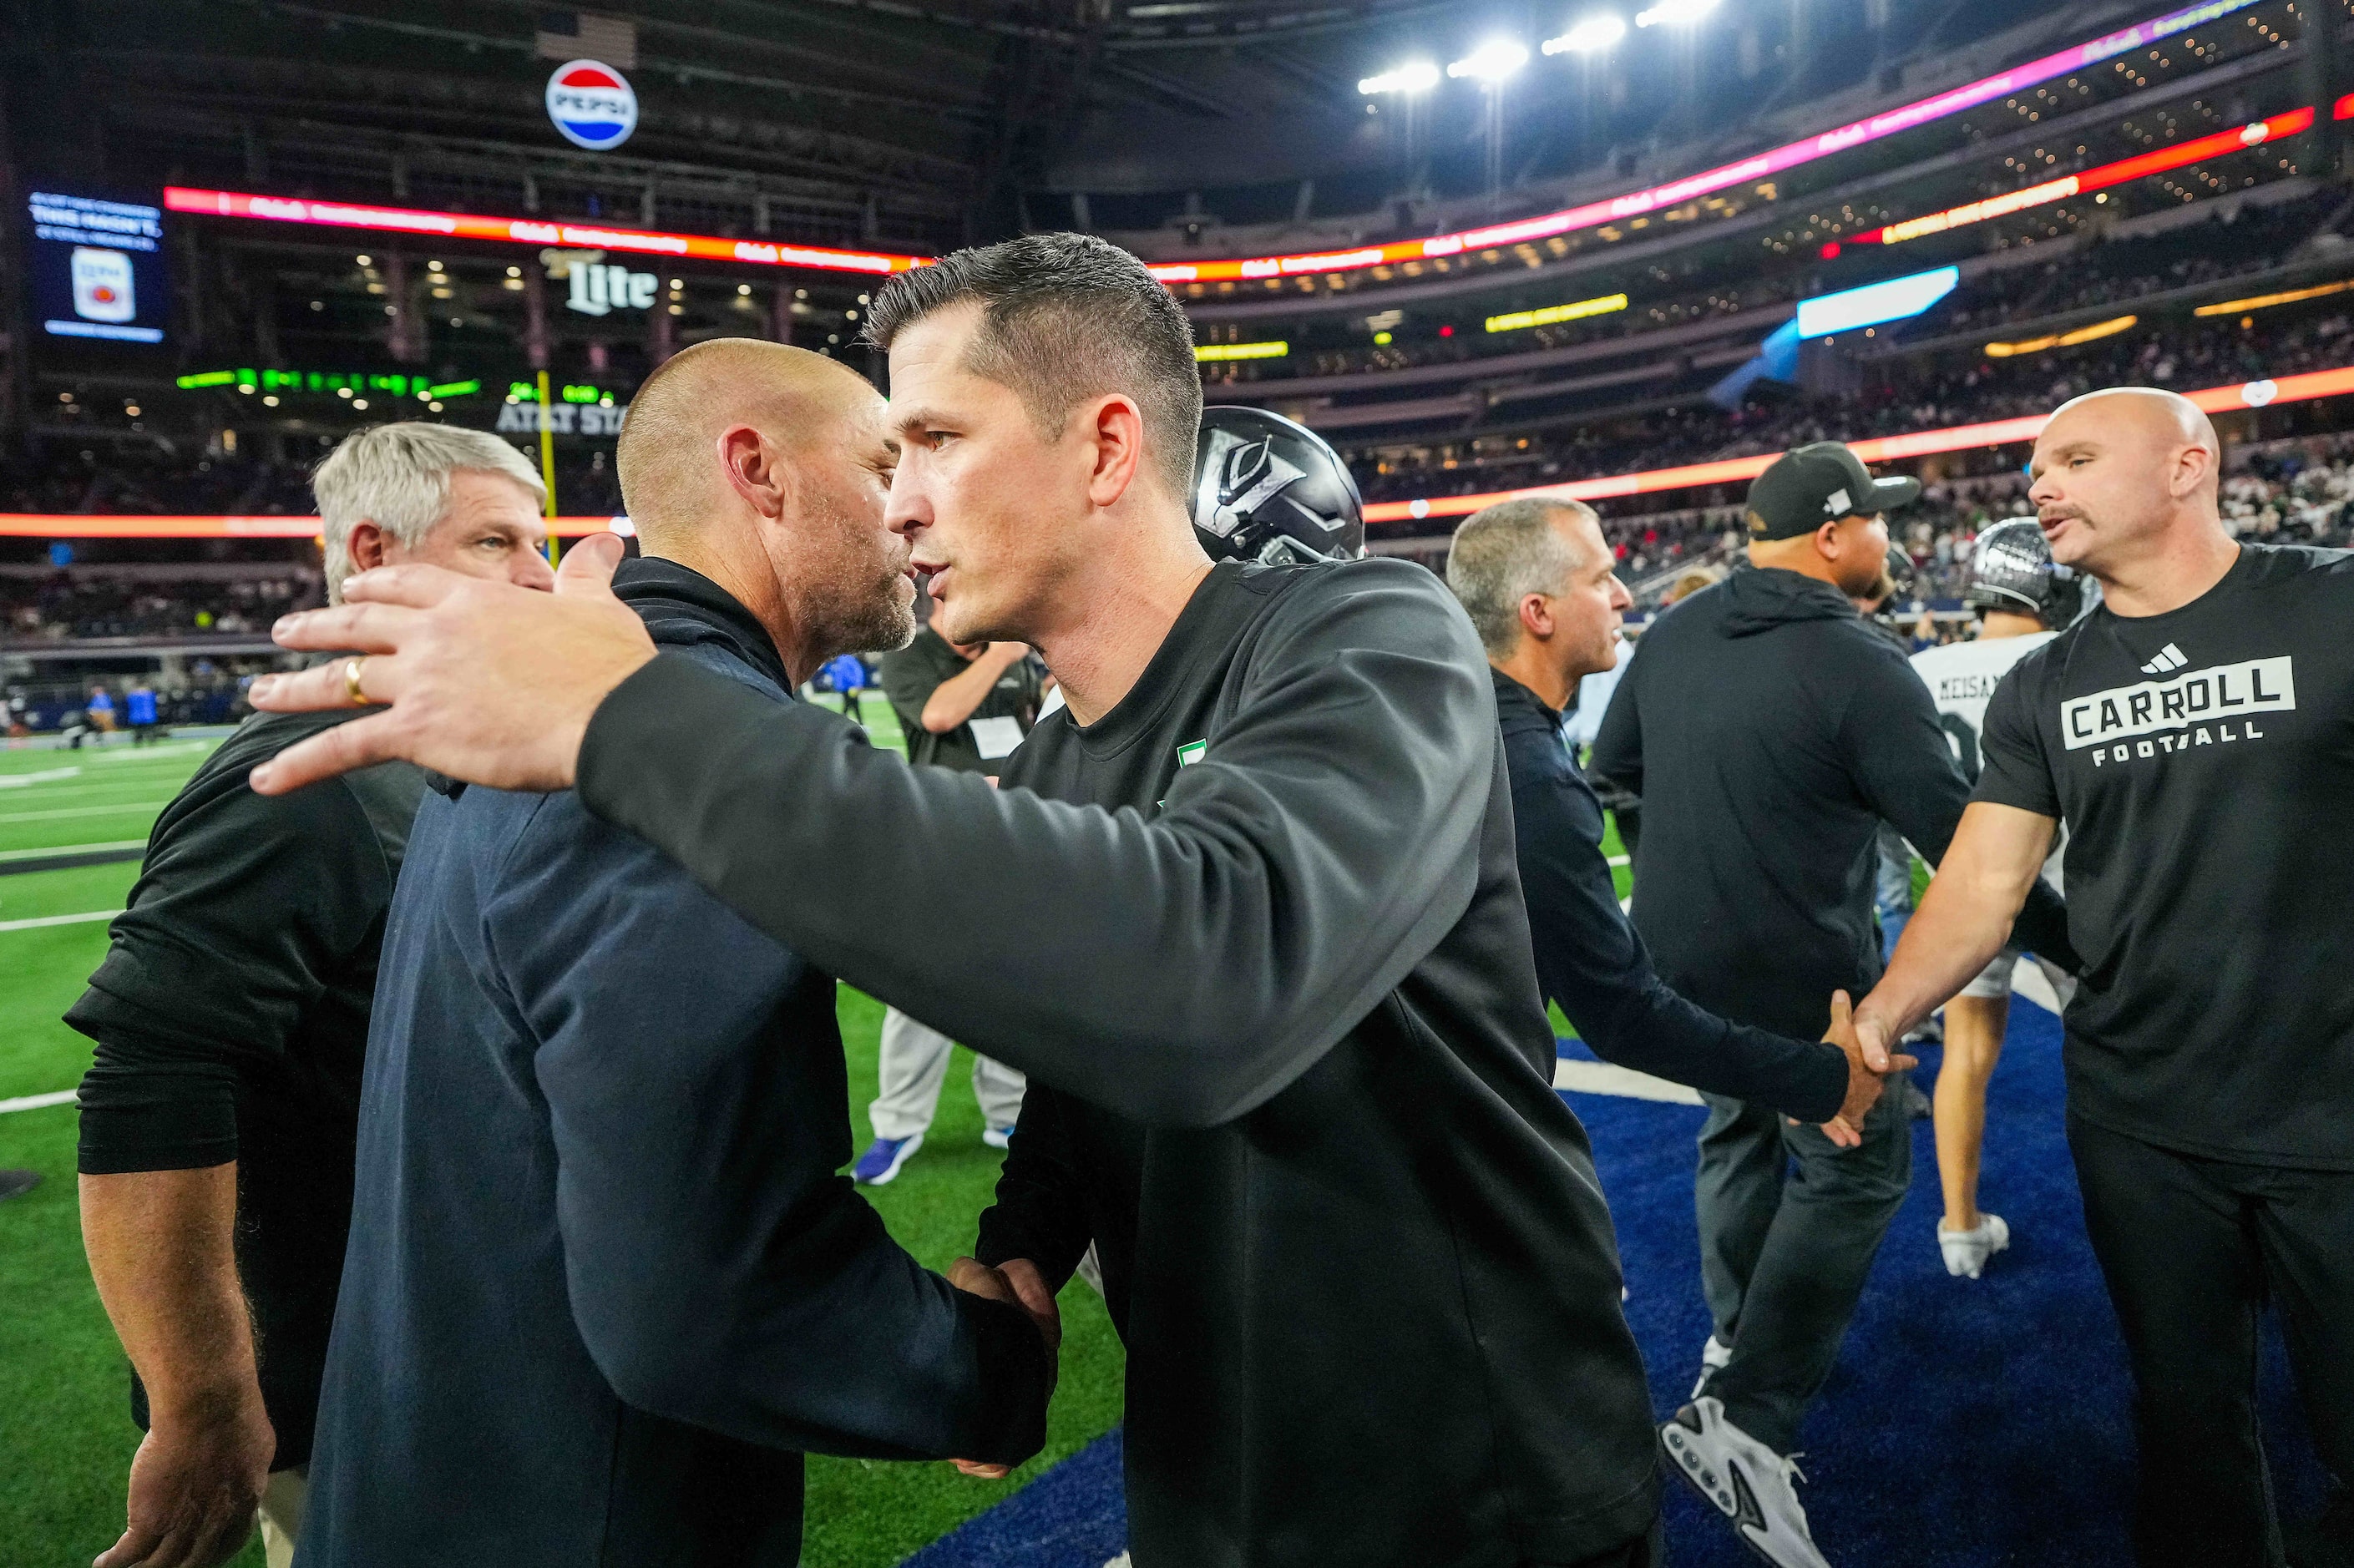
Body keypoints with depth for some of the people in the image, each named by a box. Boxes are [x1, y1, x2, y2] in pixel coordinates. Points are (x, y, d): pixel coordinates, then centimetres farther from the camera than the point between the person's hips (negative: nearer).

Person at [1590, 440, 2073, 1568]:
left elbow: (1616, 765, 14)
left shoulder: (1672, 636, 1)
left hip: (1679, 961, 7)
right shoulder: (1858, 667, -19)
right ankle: (1746, 1417, 2)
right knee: (1857, 1172, 7)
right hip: (1801, 979, -7)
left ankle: (1736, 1340, 42)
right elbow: (1959, 838, -17)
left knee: (1740, 1134, 26)